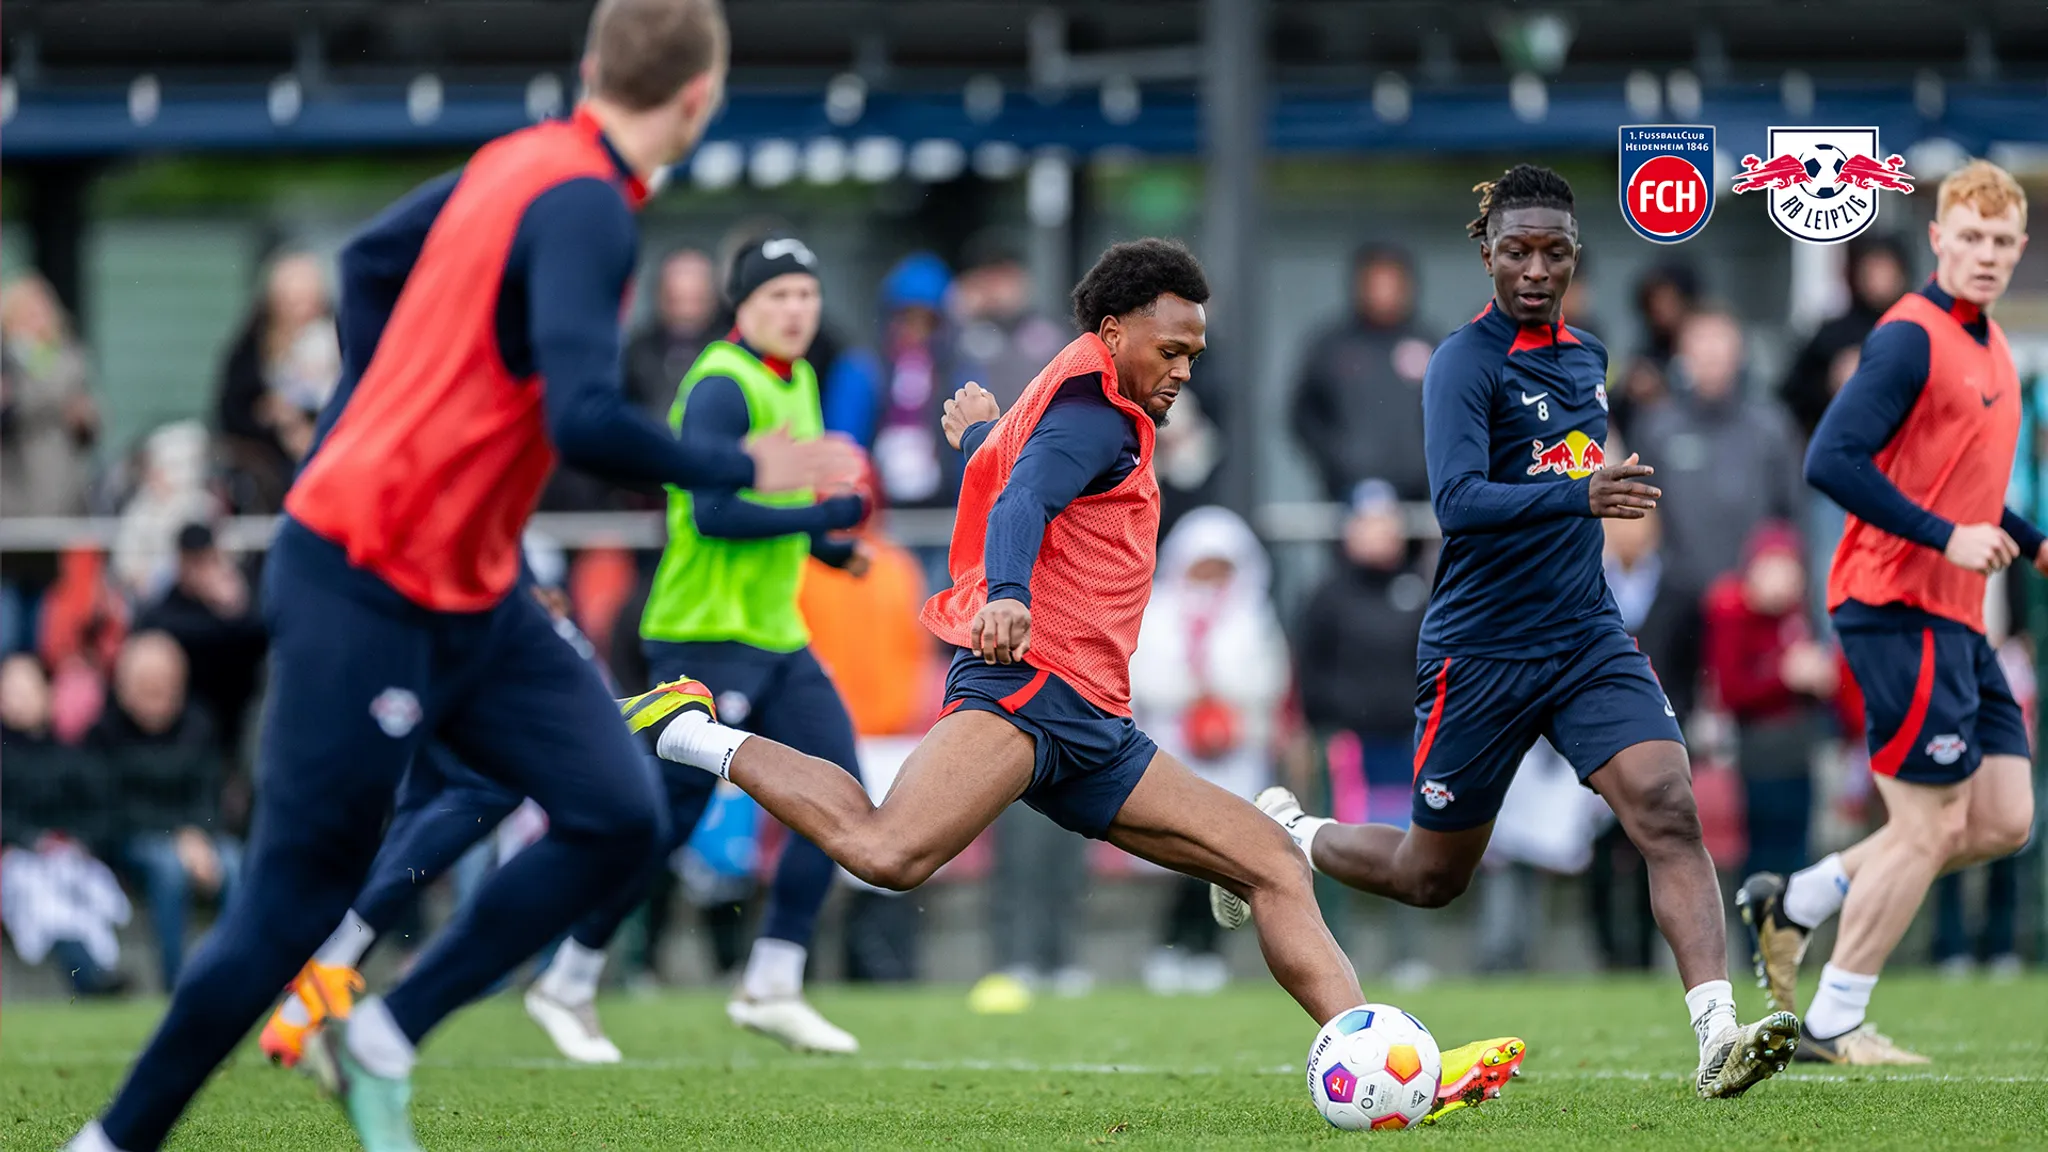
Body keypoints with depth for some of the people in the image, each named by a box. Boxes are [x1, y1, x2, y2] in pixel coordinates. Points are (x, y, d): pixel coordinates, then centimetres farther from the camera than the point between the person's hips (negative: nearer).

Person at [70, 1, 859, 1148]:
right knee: (298, 902, -2)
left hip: (471, 598, 9)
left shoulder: (523, 162, 6)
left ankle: (381, 1042, 5)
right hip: (370, 598, -9)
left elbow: (369, 261, 21)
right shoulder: (586, 208, -21)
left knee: (617, 818, -1)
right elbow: (586, 424, -31)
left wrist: (375, 429, 26)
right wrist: (745, 469, -18)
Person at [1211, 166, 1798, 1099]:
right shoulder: (1466, 363, -13)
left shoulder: (1585, 360, 10)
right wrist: (1577, 496, -41)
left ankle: (1717, 1037, -29)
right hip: (1480, 655, -5)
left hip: (1588, 638, 5)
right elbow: (1457, 500, -29)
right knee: (1431, 877, 10)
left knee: (1668, 811, -19)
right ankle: (1283, 832, 39)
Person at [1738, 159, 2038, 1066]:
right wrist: (1946, 537, -23)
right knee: (1934, 825, -7)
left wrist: (2031, 542, 15)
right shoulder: (1911, 338, -14)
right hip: (1900, 607, -9)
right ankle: (1833, 1025, 4)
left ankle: (1794, 905, 16)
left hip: (1955, 618, 9)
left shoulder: (1990, 346, 16)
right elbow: (1831, 461, -23)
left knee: (2003, 819, 7)